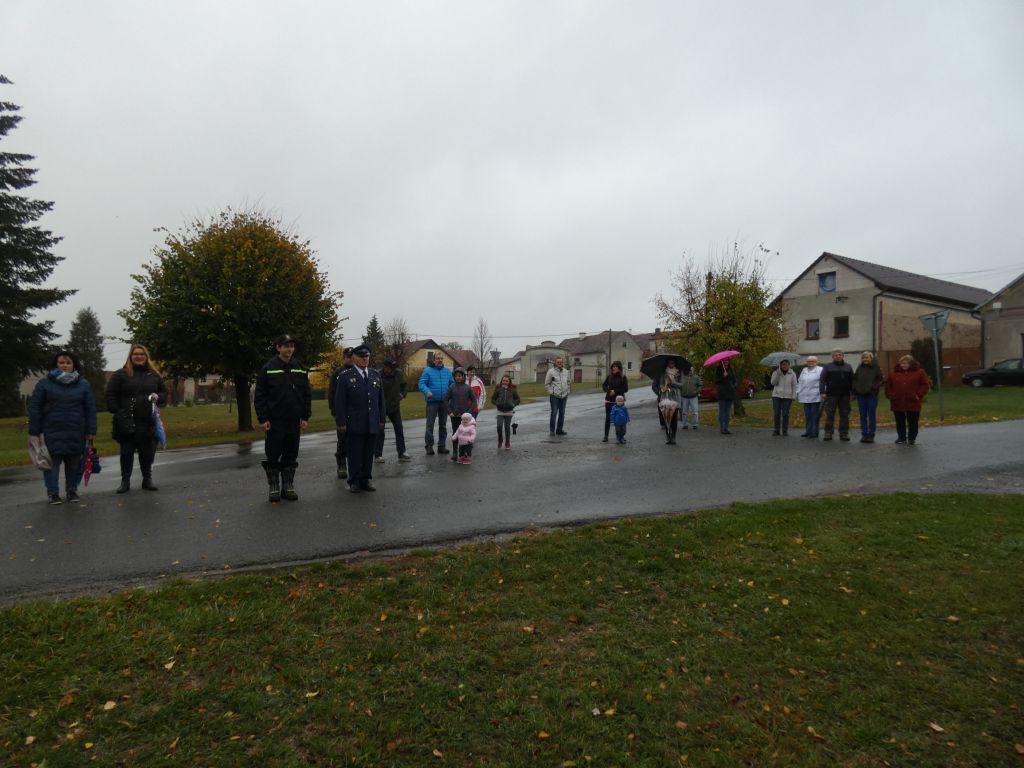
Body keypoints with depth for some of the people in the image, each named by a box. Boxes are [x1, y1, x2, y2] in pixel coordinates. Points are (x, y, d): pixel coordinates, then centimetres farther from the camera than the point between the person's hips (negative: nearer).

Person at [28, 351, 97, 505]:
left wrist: (91, 431, -1)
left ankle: (72, 491, 19)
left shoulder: (83, 384, 6)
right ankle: (52, 492, 11)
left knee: (74, 463, 7)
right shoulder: (45, 383, 1)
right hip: (52, 432, -1)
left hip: (76, 433, 1)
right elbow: (34, 408, 1)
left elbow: (90, 409, 4)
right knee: (52, 462, 2)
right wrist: (34, 431, -3)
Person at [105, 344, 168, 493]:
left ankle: (147, 479, 19)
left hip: (148, 421, 2)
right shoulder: (121, 374, 2)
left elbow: (164, 392, 18)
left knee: (148, 452, 8)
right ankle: (125, 481, 14)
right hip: (127, 422, -2)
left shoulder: (154, 375, 11)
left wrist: (158, 397, -5)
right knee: (127, 452, 4)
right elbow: (110, 395, 0)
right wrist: (117, 412, -8)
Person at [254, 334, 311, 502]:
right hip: (274, 421, -3)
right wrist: (262, 419, -9)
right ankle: (274, 488, 16)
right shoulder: (268, 368, -2)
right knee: (273, 456, 4)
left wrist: (305, 417, 3)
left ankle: (288, 487, 18)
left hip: (294, 421, 3)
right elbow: (260, 396, -3)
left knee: (291, 456, 9)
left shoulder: (300, 369, 7)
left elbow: (307, 395, 9)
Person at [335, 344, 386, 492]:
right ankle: (354, 482, 14)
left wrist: (381, 419, 10)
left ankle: (366, 480, 20)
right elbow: (340, 402, -3)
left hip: (373, 424, 4)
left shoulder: (375, 375, 11)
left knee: (369, 454, 9)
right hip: (354, 424, -3)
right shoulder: (346, 377, -1)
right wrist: (341, 422, -7)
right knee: (354, 455, 3)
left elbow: (381, 400, 13)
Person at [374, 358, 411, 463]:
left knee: (399, 430, 8)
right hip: (381, 407, -5)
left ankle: (401, 453, 16)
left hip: (395, 406, 5)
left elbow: (403, 384, 17)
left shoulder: (398, 373, -5)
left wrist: (402, 394, 9)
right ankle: (377, 455, 9)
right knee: (379, 432, 1)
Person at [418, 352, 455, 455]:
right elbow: (422, 384, -9)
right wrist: (427, 391, -27)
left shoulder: (447, 371, 9)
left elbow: (452, 383, 12)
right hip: (432, 402, -4)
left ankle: (442, 445, 21)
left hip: (444, 402, 4)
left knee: (443, 425, 12)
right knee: (430, 425, -3)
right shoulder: (427, 370, -3)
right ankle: (429, 446, 5)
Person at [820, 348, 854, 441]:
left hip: (845, 395, 2)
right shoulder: (827, 367, 8)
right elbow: (822, 380, 1)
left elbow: (852, 380, 12)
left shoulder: (848, 367, 14)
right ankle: (828, 433, 4)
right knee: (830, 415, -1)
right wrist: (823, 392, -8)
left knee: (844, 415, 5)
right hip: (831, 395, -2)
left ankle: (844, 433, 11)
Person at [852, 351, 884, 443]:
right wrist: (855, 389, 1)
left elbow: (880, 380, -5)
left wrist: (874, 387, -18)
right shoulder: (859, 368, 10)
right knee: (863, 416, 7)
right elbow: (854, 379, 13)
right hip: (860, 395, 4)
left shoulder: (876, 368, -2)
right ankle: (864, 435, 12)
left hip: (872, 395, -4)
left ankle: (871, 435, 7)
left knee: (871, 416, 1)